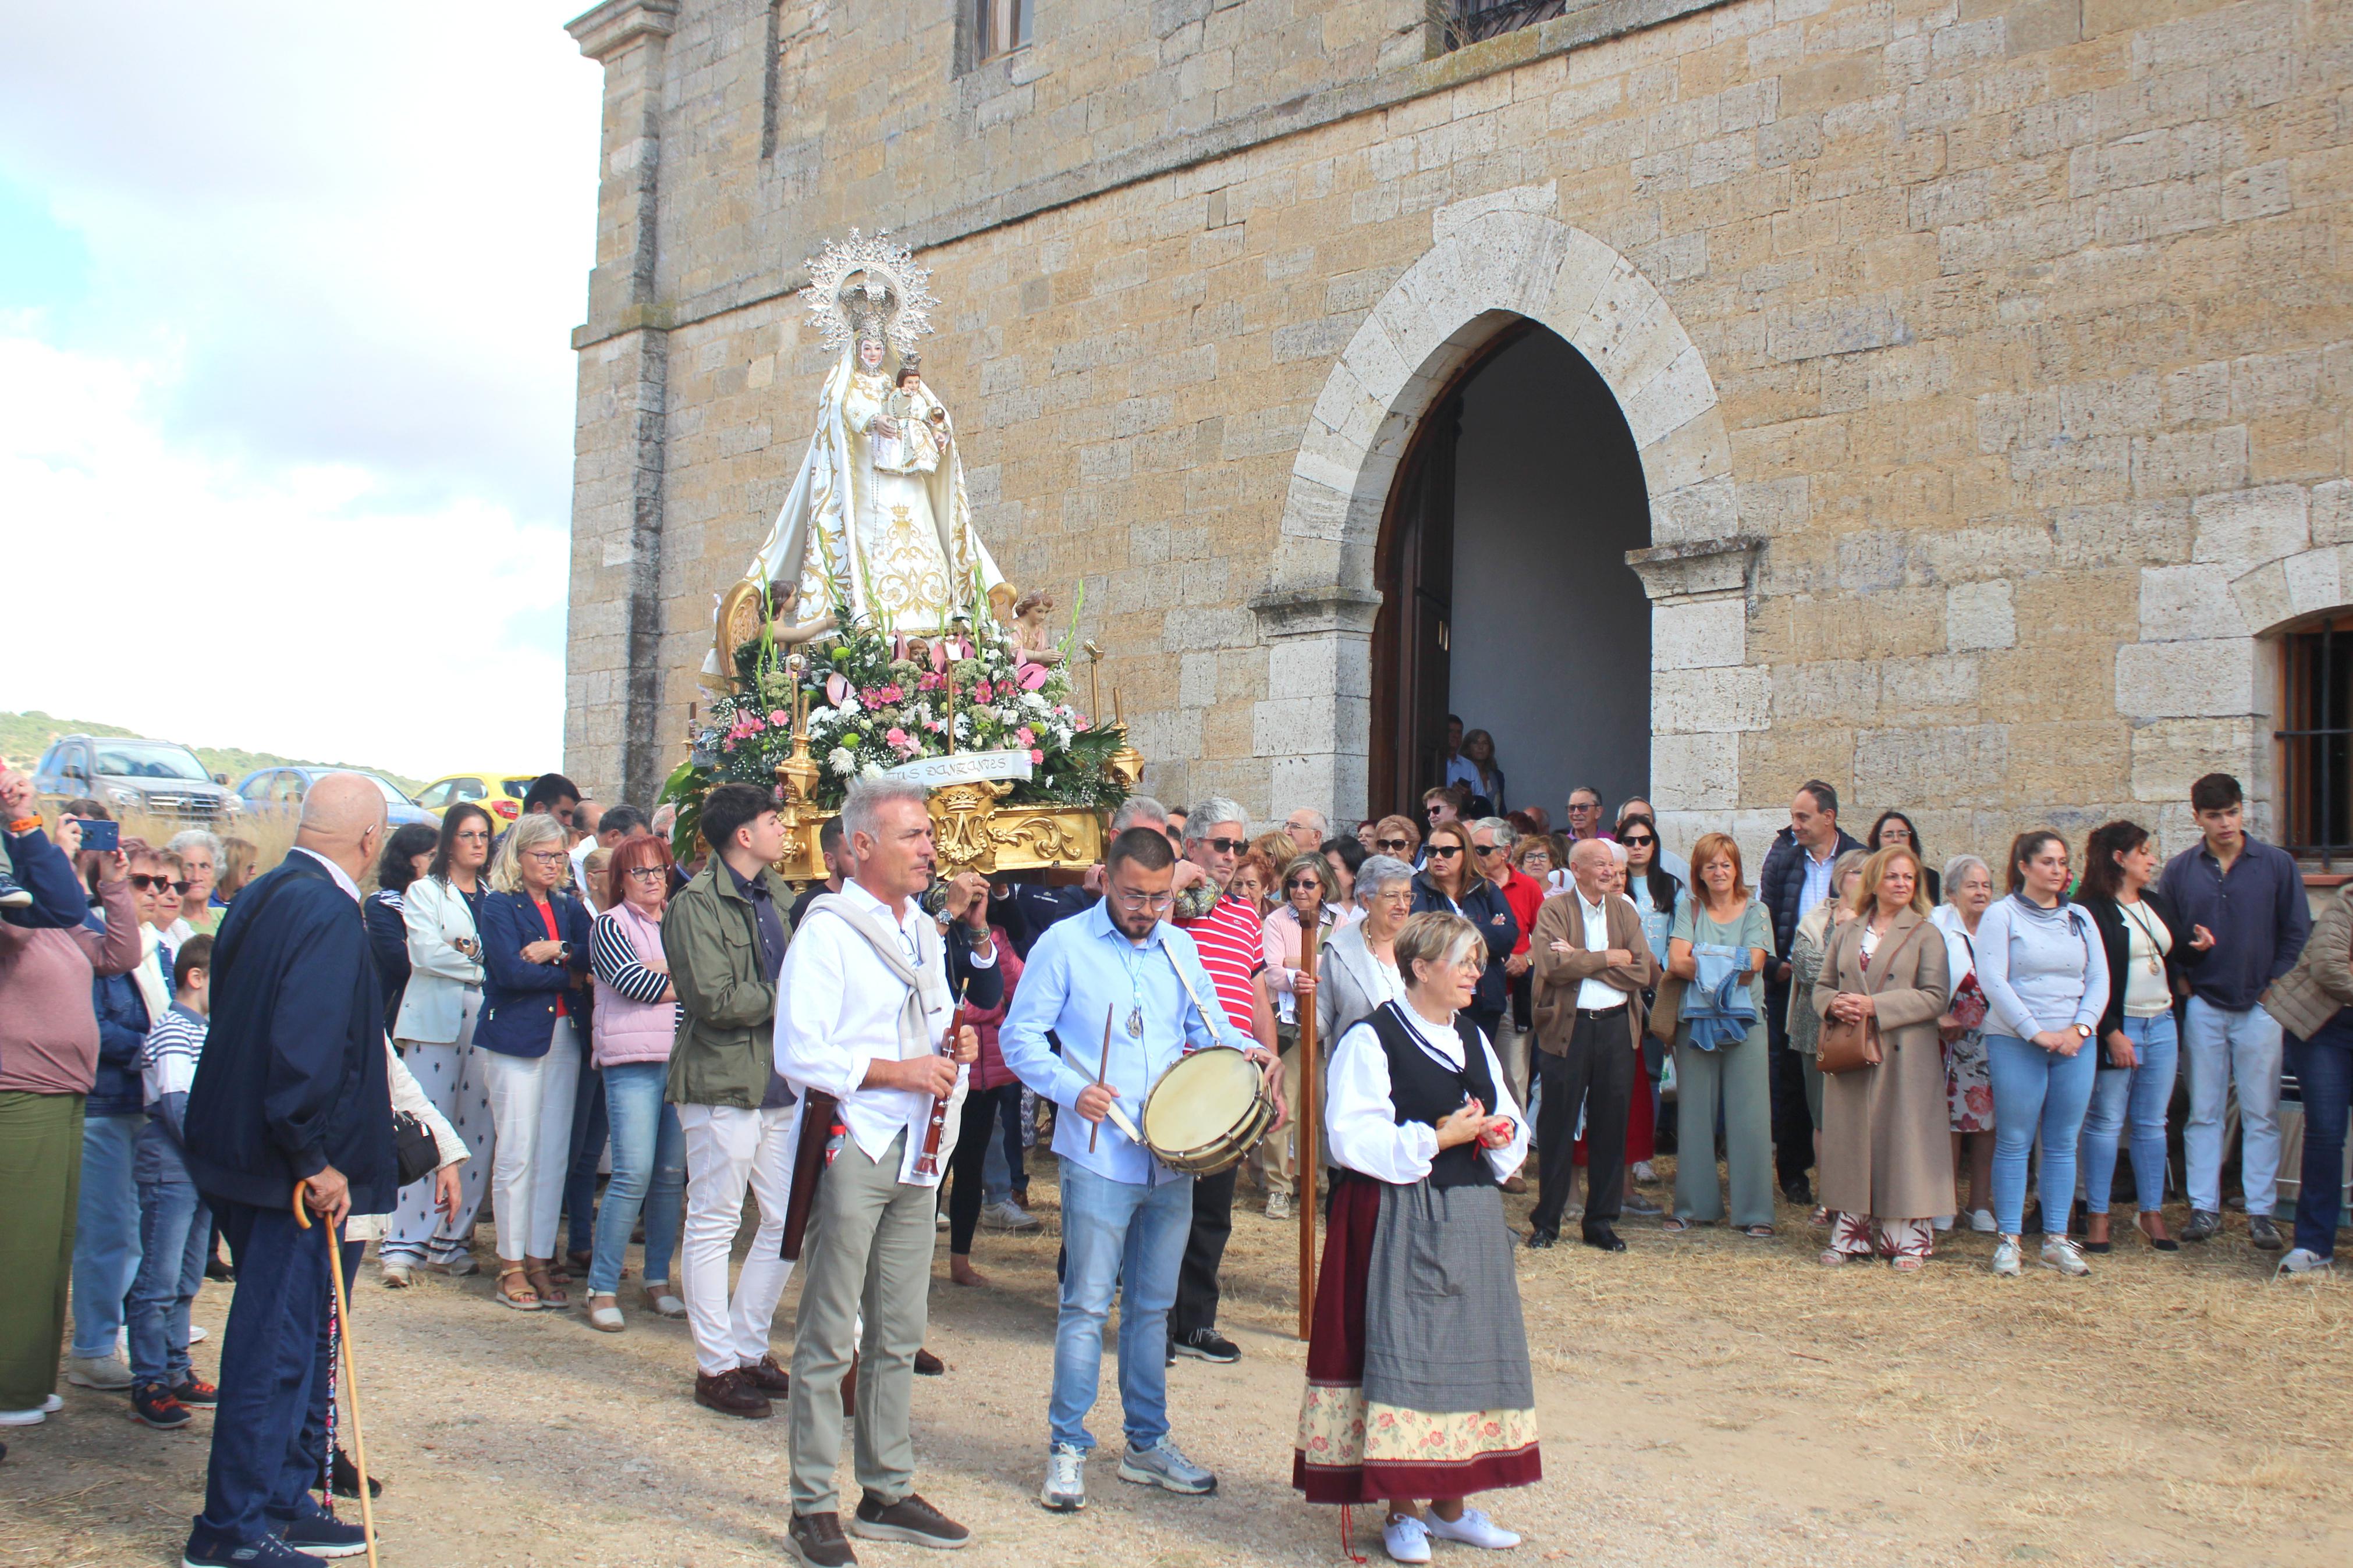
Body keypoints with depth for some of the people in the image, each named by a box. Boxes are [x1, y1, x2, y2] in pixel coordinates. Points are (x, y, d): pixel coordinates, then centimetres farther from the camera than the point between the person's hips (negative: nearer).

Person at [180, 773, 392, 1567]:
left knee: (291, 1337, 19)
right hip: (285, 1169, -10)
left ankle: (280, 1503, 29)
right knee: (275, 1344, 0)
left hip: (239, 1146, 10)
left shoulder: (260, 897, 10)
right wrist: (315, 1160, -19)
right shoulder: (328, 912, -19)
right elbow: (303, 1046, -26)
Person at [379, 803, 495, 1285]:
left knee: (477, 1128, 1)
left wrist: (468, 953, -9)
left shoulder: (495, 896, 18)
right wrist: (484, 965, -6)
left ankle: (453, 1239, 9)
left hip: (486, 1022, 4)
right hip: (435, 1020, -4)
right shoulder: (424, 892, 8)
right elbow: (425, 952, -8)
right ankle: (403, 1243, -5)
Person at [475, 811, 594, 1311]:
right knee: (516, 1155, -4)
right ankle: (511, 1266, 5)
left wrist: (557, 951, -14)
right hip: (514, 1039, -5)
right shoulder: (500, 906, -1)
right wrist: (572, 975, -5)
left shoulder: (570, 908, 15)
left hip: (565, 1037, 5)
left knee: (554, 1156, 5)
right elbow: (511, 972, -14)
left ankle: (541, 1260, 12)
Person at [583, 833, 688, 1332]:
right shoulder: (610, 926, 3)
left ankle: (658, 1281, 17)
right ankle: (602, 1289, -1)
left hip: (683, 1060, 5)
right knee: (634, 1175, -10)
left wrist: (660, 970, -8)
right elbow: (637, 984, -10)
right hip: (633, 1061, -5)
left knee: (672, 1174, 6)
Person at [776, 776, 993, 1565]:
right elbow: (800, 1053, -17)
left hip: (917, 1151, 7)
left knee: (899, 1335, 12)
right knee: (829, 1339, -1)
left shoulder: (925, 930, 16)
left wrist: (955, 1046, 4)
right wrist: (902, 1072, -17)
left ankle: (888, 1492, 22)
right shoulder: (827, 930, -9)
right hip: (851, 1146, -7)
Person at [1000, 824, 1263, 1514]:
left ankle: (1148, 1443, 25)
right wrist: (1073, 1088, -20)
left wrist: (1243, 1048, -2)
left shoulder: (1180, 948, 11)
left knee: (1152, 1306, 14)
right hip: (1100, 1156, -5)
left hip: (1174, 1157, 5)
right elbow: (1020, 1036, -5)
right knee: (1087, 1304, -2)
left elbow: (1205, 1022, 20)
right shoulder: (1065, 945, -4)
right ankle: (1067, 1448, 10)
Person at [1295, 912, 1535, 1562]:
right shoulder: (1371, 1040, -9)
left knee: (1466, 1349, 9)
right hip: (1399, 1222, -7)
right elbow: (1352, 1138, -16)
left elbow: (1510, 1124, 19)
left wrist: (1502, 1137, -4)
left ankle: (1451, 1506, 22)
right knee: (1401, 1354, -4)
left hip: (1471, 1219, 7)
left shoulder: (1473, 1039, 14)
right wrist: (1436, 1139, -17)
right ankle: (1399, 1513, 8)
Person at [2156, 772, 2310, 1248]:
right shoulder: (2179, 870, 3)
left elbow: (2297, 932, 2)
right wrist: (2181, 982, -3)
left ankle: (2261, 1213, 9)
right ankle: (2204, 1208, 11)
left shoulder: (2277, 864, 0)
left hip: (2261, 1008, -1)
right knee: (2203, 1114, 5)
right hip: (2203, 1008, 1)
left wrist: (2275, 986, -3)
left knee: (2262, 1115, 3)